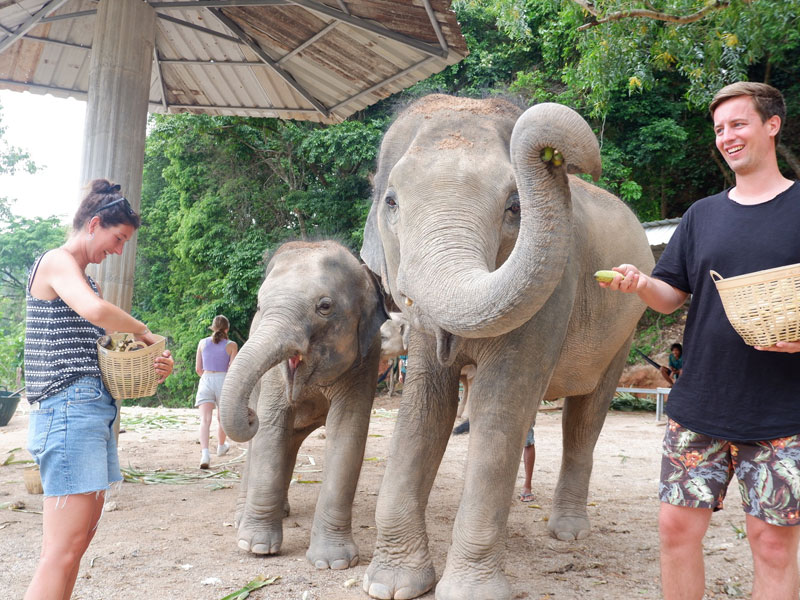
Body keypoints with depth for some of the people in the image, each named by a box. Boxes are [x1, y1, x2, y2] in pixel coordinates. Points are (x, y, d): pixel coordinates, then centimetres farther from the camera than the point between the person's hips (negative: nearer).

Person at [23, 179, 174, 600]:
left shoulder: (86, 278, 23)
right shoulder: (56, 261, -5)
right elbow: (95, 311, -28)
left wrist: (151, 368, 2)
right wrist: (144, 332, -11)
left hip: (96, 410, 10)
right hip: (69, 410, -10)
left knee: (83, 532, 13)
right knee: (64, 548, -11)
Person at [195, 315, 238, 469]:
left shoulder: (203, 343, 7)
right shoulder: (231, 345, -1)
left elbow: (198, 368, 10)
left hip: (206, 381, 1)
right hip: (223, 381, 0)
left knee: (205, 419, -10)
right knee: (222, 418, 20)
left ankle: (205, 453, -29)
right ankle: (221, 446, 42)